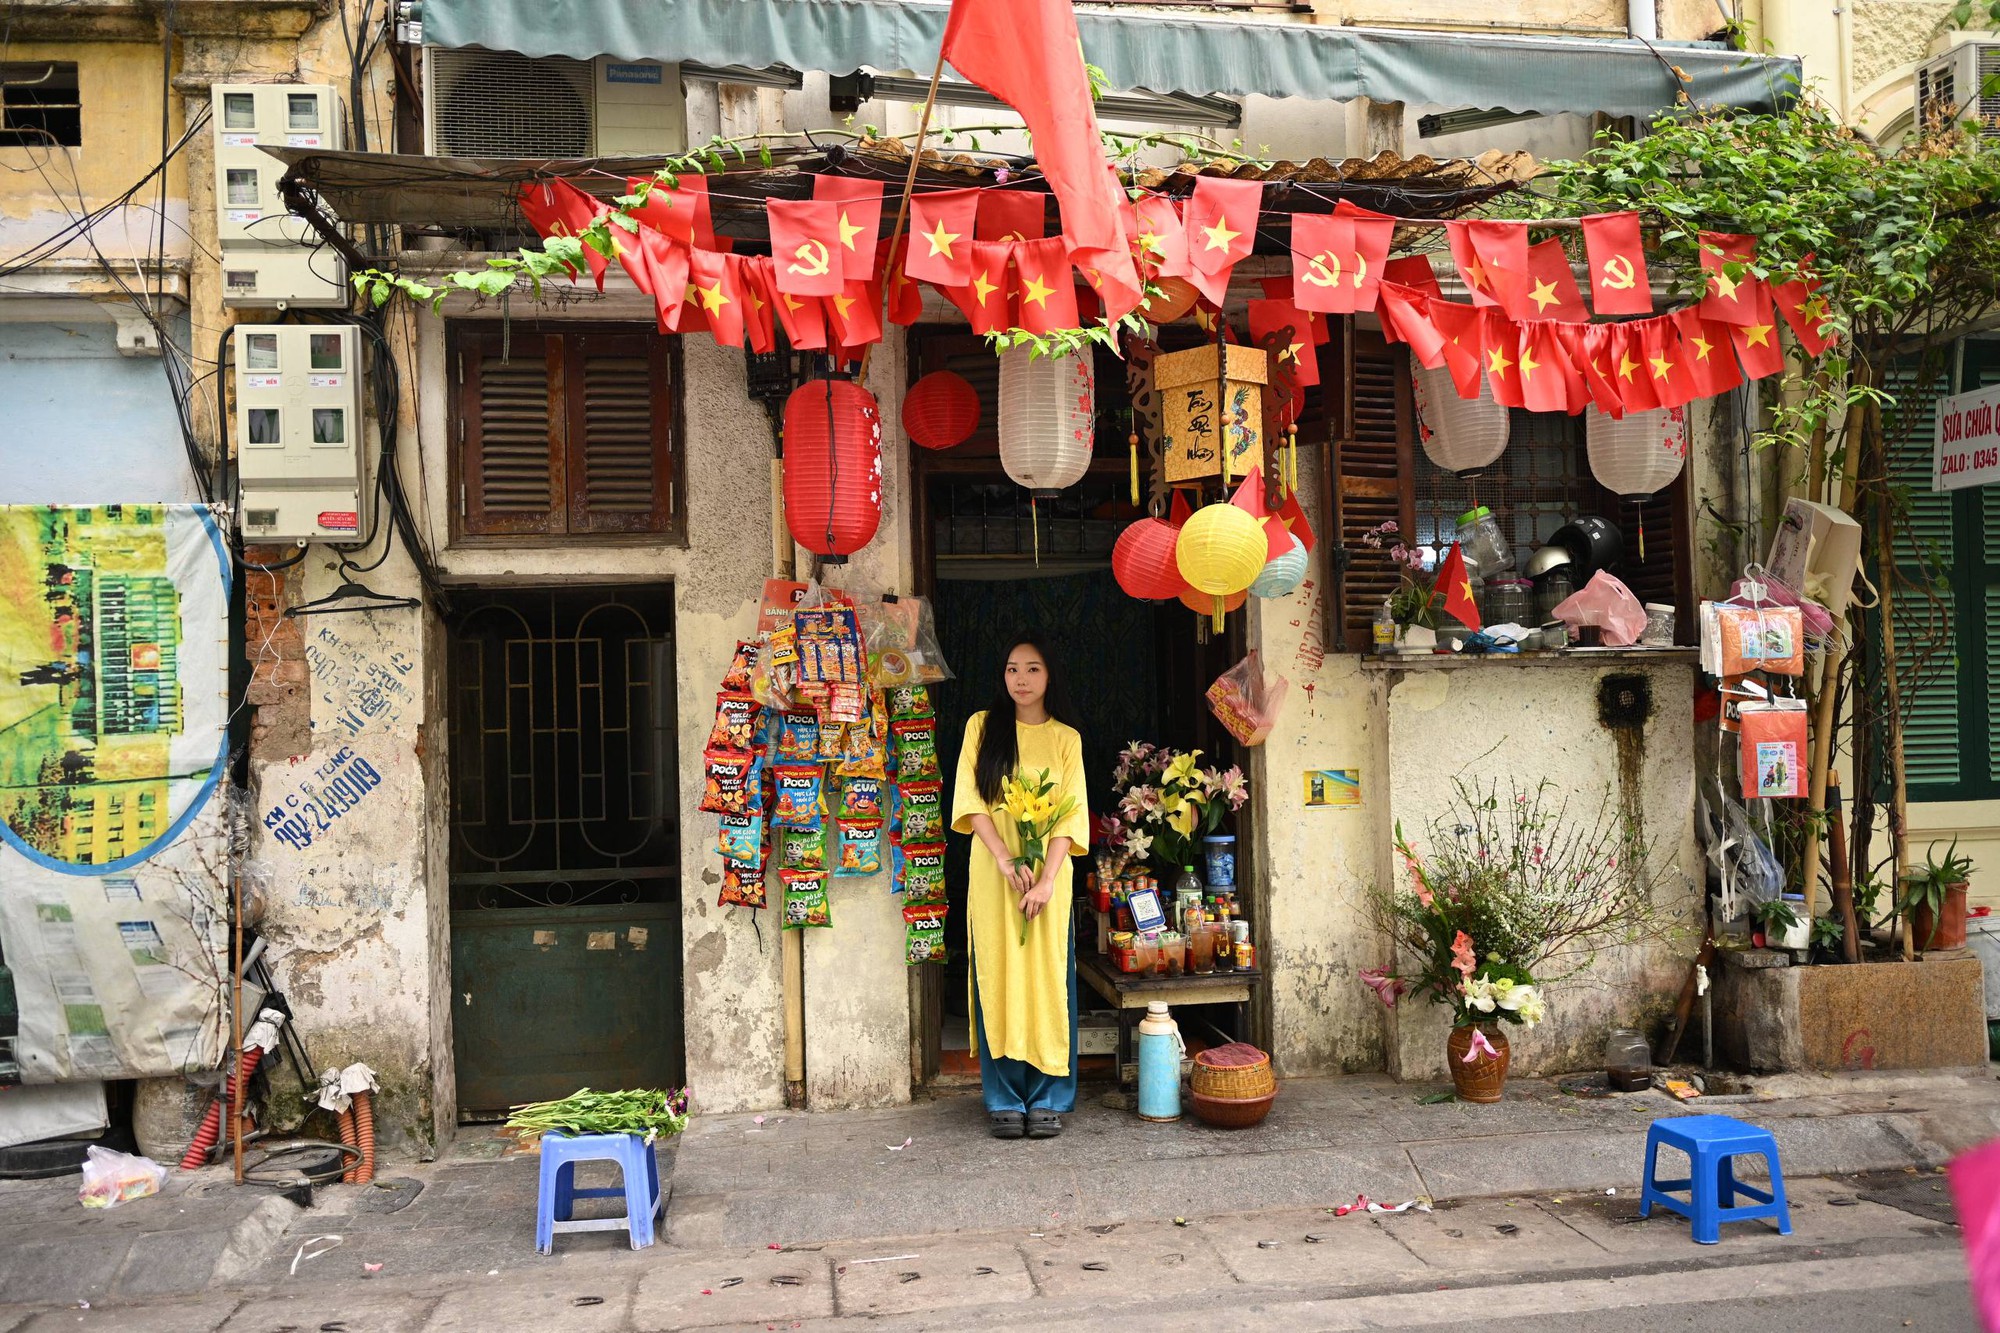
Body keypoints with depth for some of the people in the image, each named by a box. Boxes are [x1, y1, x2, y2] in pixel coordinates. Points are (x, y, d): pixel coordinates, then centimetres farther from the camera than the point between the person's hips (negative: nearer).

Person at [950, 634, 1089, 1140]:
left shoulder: (1065, 738, 6)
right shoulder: (982, 727, 7)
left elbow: (1071, 814, -1)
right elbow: (969, 800, -1)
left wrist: (1046, 879, -13)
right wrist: (1004, 857, -13)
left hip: (1048, 873, 0)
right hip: (992, 873, 0)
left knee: (1047, 980, 1)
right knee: (997, 980, 1)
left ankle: (1048, 1099, 10)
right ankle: (1005, 1100, 9)